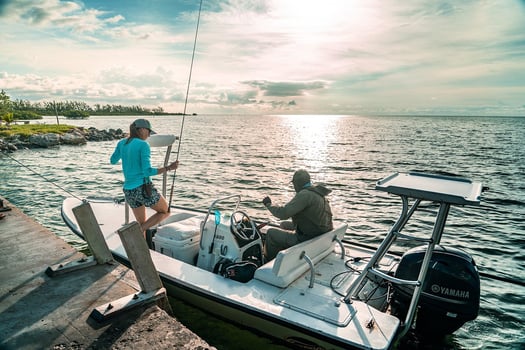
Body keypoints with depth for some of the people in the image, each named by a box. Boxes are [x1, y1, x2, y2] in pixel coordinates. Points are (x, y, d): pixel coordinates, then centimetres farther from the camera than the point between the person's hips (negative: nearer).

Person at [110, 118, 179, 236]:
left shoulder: (122, 143, 8)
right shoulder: (143, 145, -11)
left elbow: (113, 161, 27)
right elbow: (147, 171, -19)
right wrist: (168, 168, -17)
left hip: (128, 190, 7)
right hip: (143, 188, -7)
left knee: (142, 223, 21)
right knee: (165, 212, 14)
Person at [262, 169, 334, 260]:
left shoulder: (304, 195, -24)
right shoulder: (317, 192, 6)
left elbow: (283, 213, -27)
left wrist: (268, 204, -10)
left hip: (308, 239, -10)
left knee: (271, 233, 4)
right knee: (284, 225, 27)